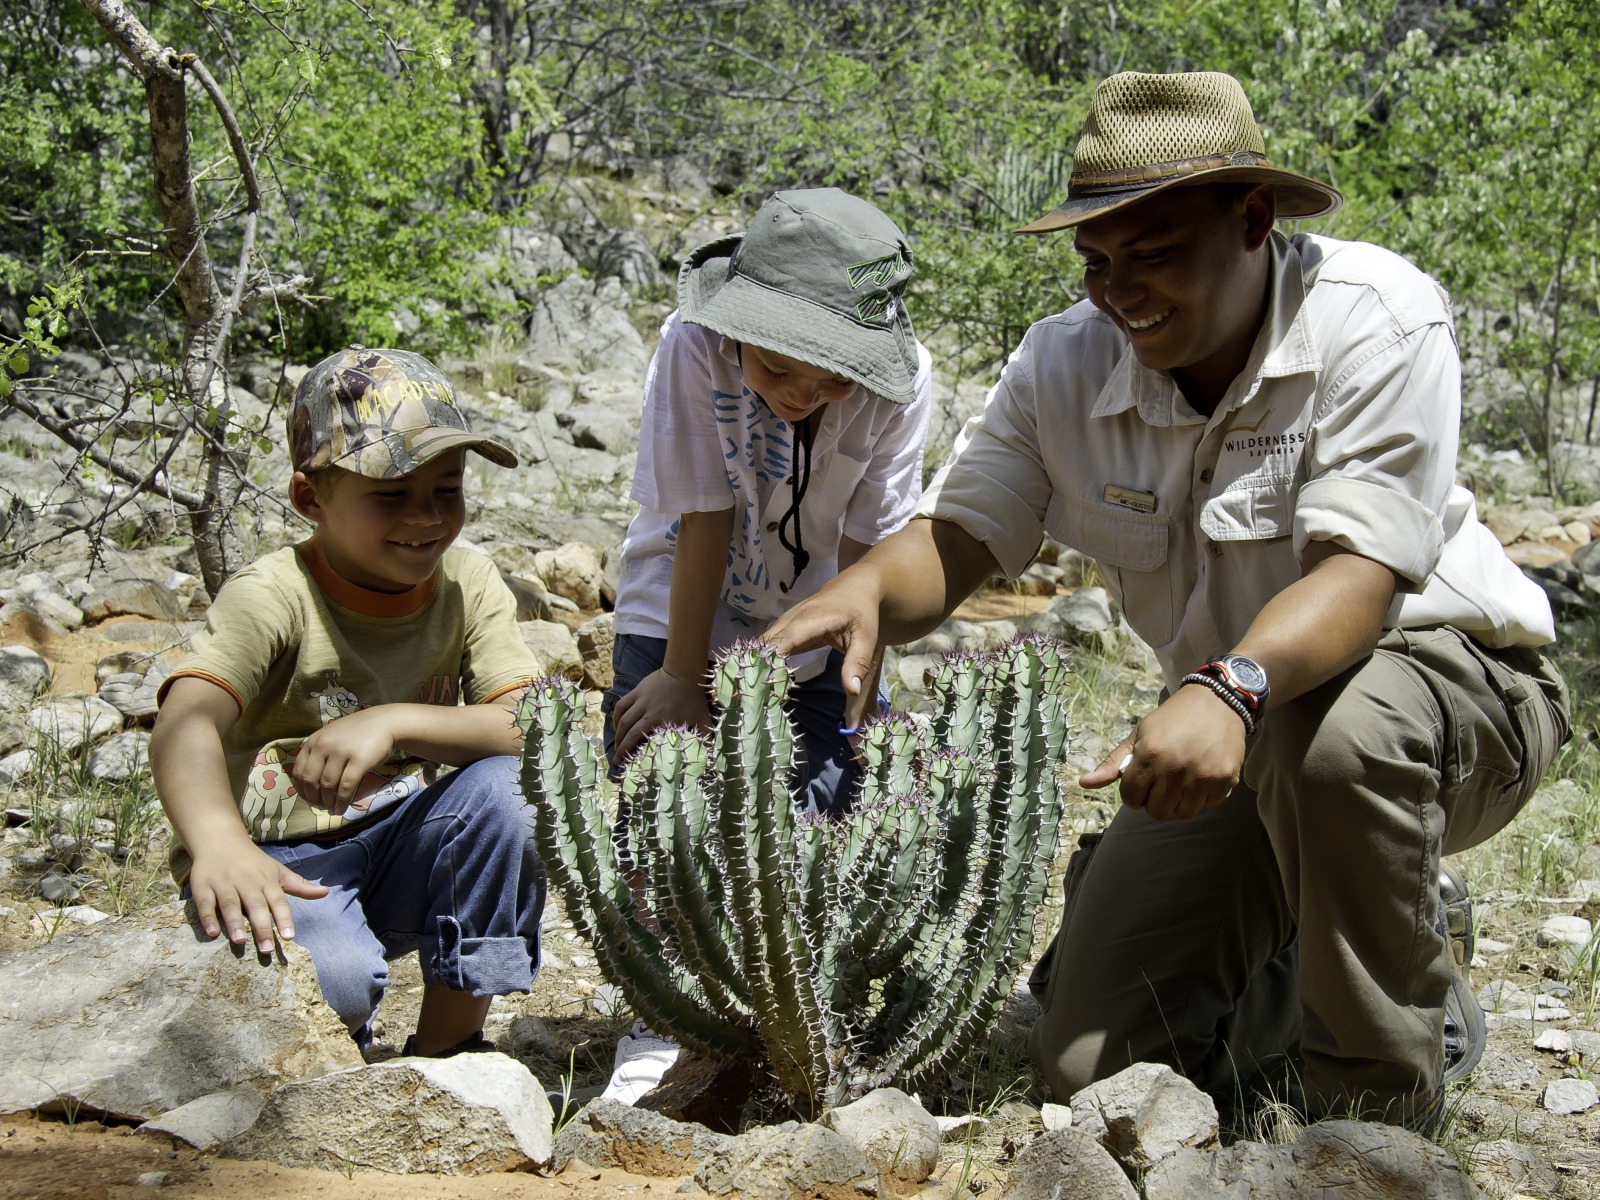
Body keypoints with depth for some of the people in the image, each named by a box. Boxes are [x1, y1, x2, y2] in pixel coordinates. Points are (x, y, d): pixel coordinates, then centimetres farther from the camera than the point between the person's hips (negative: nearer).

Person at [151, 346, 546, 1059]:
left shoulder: (470, 587, -4)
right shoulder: (272, 597, -17)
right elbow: (185, 723, -35)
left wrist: (395, 722, -32)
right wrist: (219, 845, -56)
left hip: (403, 854, 4)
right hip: (281, 863, -4)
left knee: (505, 787, -25)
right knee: (333, 979, -34)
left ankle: (447, 1045, -8)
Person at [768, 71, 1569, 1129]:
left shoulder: (1381, 319, -23)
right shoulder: (1066, 363, -8)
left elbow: (1360, 574, -34)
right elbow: (958, 535, -10)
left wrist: (1229, 689, -53)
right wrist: (866, 588, -34)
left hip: (1459, 683, -5)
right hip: (1239, 729, 5)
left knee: (1330, 731, -43)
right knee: (1093, 1063, -3)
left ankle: (1378, 1120, -17)